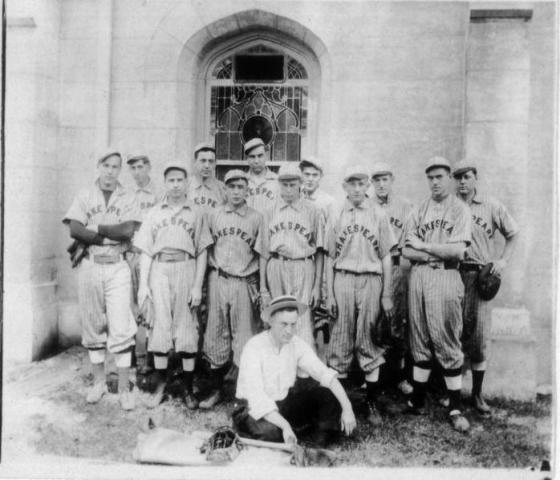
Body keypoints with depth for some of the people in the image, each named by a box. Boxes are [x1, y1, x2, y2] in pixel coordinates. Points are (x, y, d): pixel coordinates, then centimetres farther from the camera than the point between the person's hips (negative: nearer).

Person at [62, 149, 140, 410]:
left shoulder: (128, 199, 5)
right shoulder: (84, 196, 7)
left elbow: (128, 231, -11)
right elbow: (75, 230, -7)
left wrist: (95, 227, -8)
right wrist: (112, 236, -10)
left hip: (117, 267, -1)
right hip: (89, 266, 2)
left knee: (121, 327, -4)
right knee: (93, 326, 10)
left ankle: (124, 387, 6)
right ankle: (98, 381, 25)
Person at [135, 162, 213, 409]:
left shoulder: (196, 213, 6)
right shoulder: (154, 213, 11)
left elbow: (201, 252, 3)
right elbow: (146, 251, 10)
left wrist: (197, 286, -4)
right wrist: (143, 284, 1)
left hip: (186, 271, -1)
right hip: (159, 272, 2)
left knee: (187, 329, 1)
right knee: (159, 327, 4)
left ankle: (188, 388, 12)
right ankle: (160, 384, 18)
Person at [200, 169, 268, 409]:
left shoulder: (256, 218, 3)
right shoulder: (213, 215, 8)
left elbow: (262, 255, 3)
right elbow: (206, 249, 11)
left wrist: (262, 288, -1)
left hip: (245, 283, -2)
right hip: (218, 280, 2)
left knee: (244, 337, 1)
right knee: (216, 335, 8)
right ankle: (215, 389, 21)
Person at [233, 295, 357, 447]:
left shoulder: (297, 344, -9)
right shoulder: (254, 348, -25)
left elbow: (325, 374, -13)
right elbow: (256, 398, -32)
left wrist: (347, 407, -26)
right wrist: (285, 425, -42)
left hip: (285, 404, 6)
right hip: (253, 410, -5)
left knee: (330, 394, -10)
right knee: (270, 431, -38)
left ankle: (319, 449, 1)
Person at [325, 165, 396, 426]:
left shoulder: (379, 214, 4)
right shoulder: (337, 216, 7)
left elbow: (385, 256, 4)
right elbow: (330, 257, 9)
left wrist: (386, 294, 0)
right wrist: (330, 293, 4)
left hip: (371, 280, -1)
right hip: (343, 280, 1)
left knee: (369, 343, 6)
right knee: (340, 341, 6)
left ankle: (372, 403, 17)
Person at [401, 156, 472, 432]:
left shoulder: (460, 210, 2)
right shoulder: (418, 211, 13)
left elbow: (457, 251, -10)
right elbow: (406, 251, 5)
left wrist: (423, 246, -4)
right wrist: (438, 253, -9)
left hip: (445, 278, -4)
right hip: (418, 277, 4)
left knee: (447, 342, -2)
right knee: (420, 341, 9)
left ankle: (455, 408, 9)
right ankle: (417, 400, 20)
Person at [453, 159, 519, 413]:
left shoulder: (491, 206, 8)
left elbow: (513, 233, 16)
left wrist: (503, 260, 4)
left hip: (479, 275, 1)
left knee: (479, 336, 2)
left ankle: (477, 393, 17)